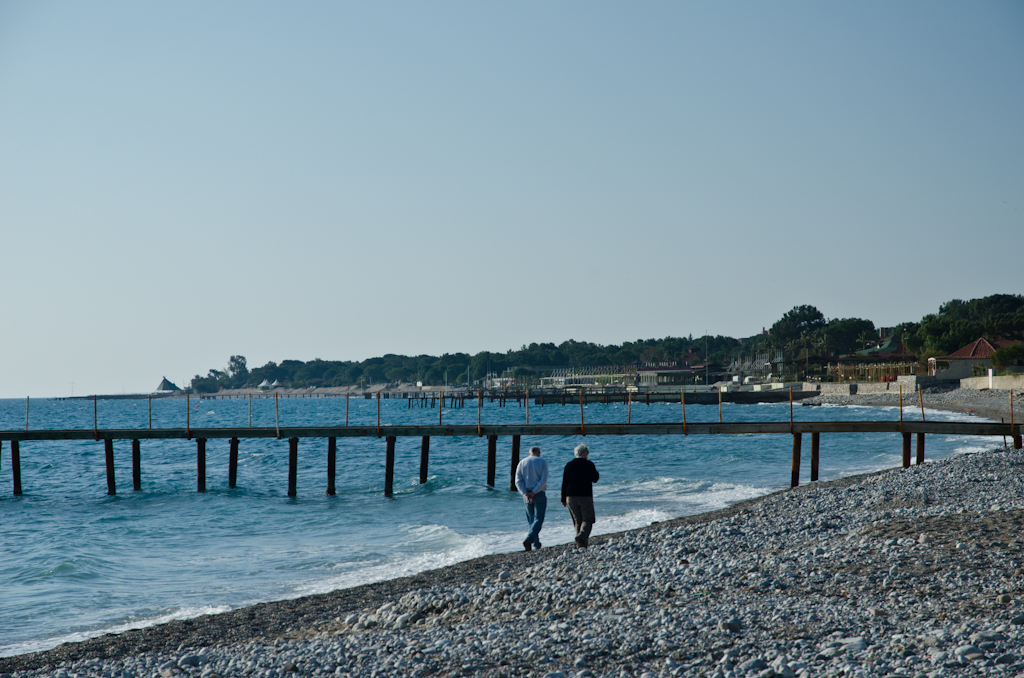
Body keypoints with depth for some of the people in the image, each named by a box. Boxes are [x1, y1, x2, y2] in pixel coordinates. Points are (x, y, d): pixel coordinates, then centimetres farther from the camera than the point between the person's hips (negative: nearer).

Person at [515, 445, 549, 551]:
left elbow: (518, 481, -4)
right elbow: (543, 480, -14)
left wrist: (525, 494, -12)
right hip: (540, 495, -3)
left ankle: (536, 544, 18)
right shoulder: (543, 462, -2)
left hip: (527, 495, 4)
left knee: (531, 520, 16)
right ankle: (529, 540, -22)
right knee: (538, 519, -1)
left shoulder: (522, 463, 7)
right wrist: (533, 493, -14)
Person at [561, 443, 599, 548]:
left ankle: (582, 543, 10)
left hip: (571, 497, 3)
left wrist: (563, 499, 9)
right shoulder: (589, 464, -5)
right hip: (585, 496, -3)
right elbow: (595, 479, 2)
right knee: (587, 520, 2)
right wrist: (596, 472, 21)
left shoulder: (569, 465, 5)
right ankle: (582, 536, -24)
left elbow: (564, 483, 4)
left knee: (577, 521, 11)